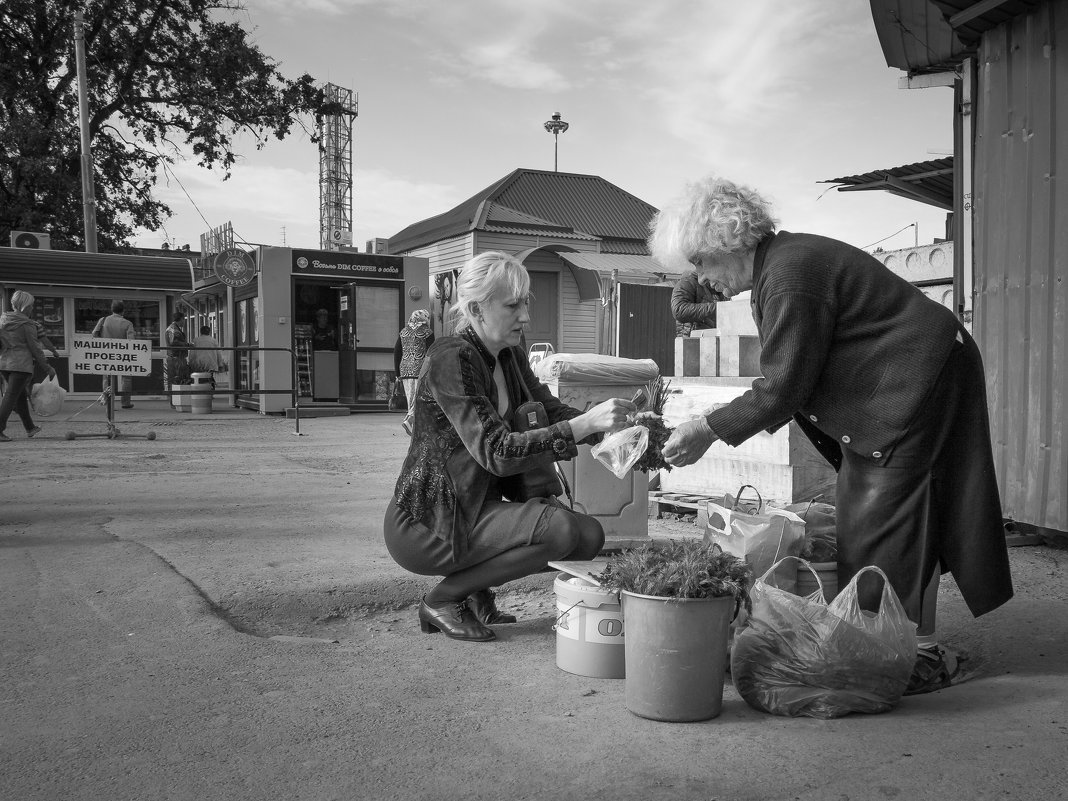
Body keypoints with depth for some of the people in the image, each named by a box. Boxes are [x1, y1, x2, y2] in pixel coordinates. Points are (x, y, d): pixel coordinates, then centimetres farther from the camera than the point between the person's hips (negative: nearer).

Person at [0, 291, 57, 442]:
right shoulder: (27, 324, -11)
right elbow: (35, 347, -10)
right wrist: (47, 367, -3)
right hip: (21, 364, -7)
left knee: (21, 395, 19)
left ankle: (30, 428, 32)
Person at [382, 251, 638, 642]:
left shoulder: (511, 358, 7)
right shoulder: (451, 359, -21)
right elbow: (497, 452, -29)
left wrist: (615, 424, -12)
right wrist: (585, 424, -34)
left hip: (476, 511, 8)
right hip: (425, 524, -8)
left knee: (589, 535, -2)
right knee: (559, 528, -25)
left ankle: (475, 588, 11)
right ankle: (443, 599, -6)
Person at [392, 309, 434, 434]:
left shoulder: (403, 332, 13)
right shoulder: (427, 333, -3)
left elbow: (396, 352, 12)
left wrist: (398, 374, 15)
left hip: (405, 370, 6)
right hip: (421, 369, -5)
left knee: (411, 399, 11)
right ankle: (408, 420, -24)